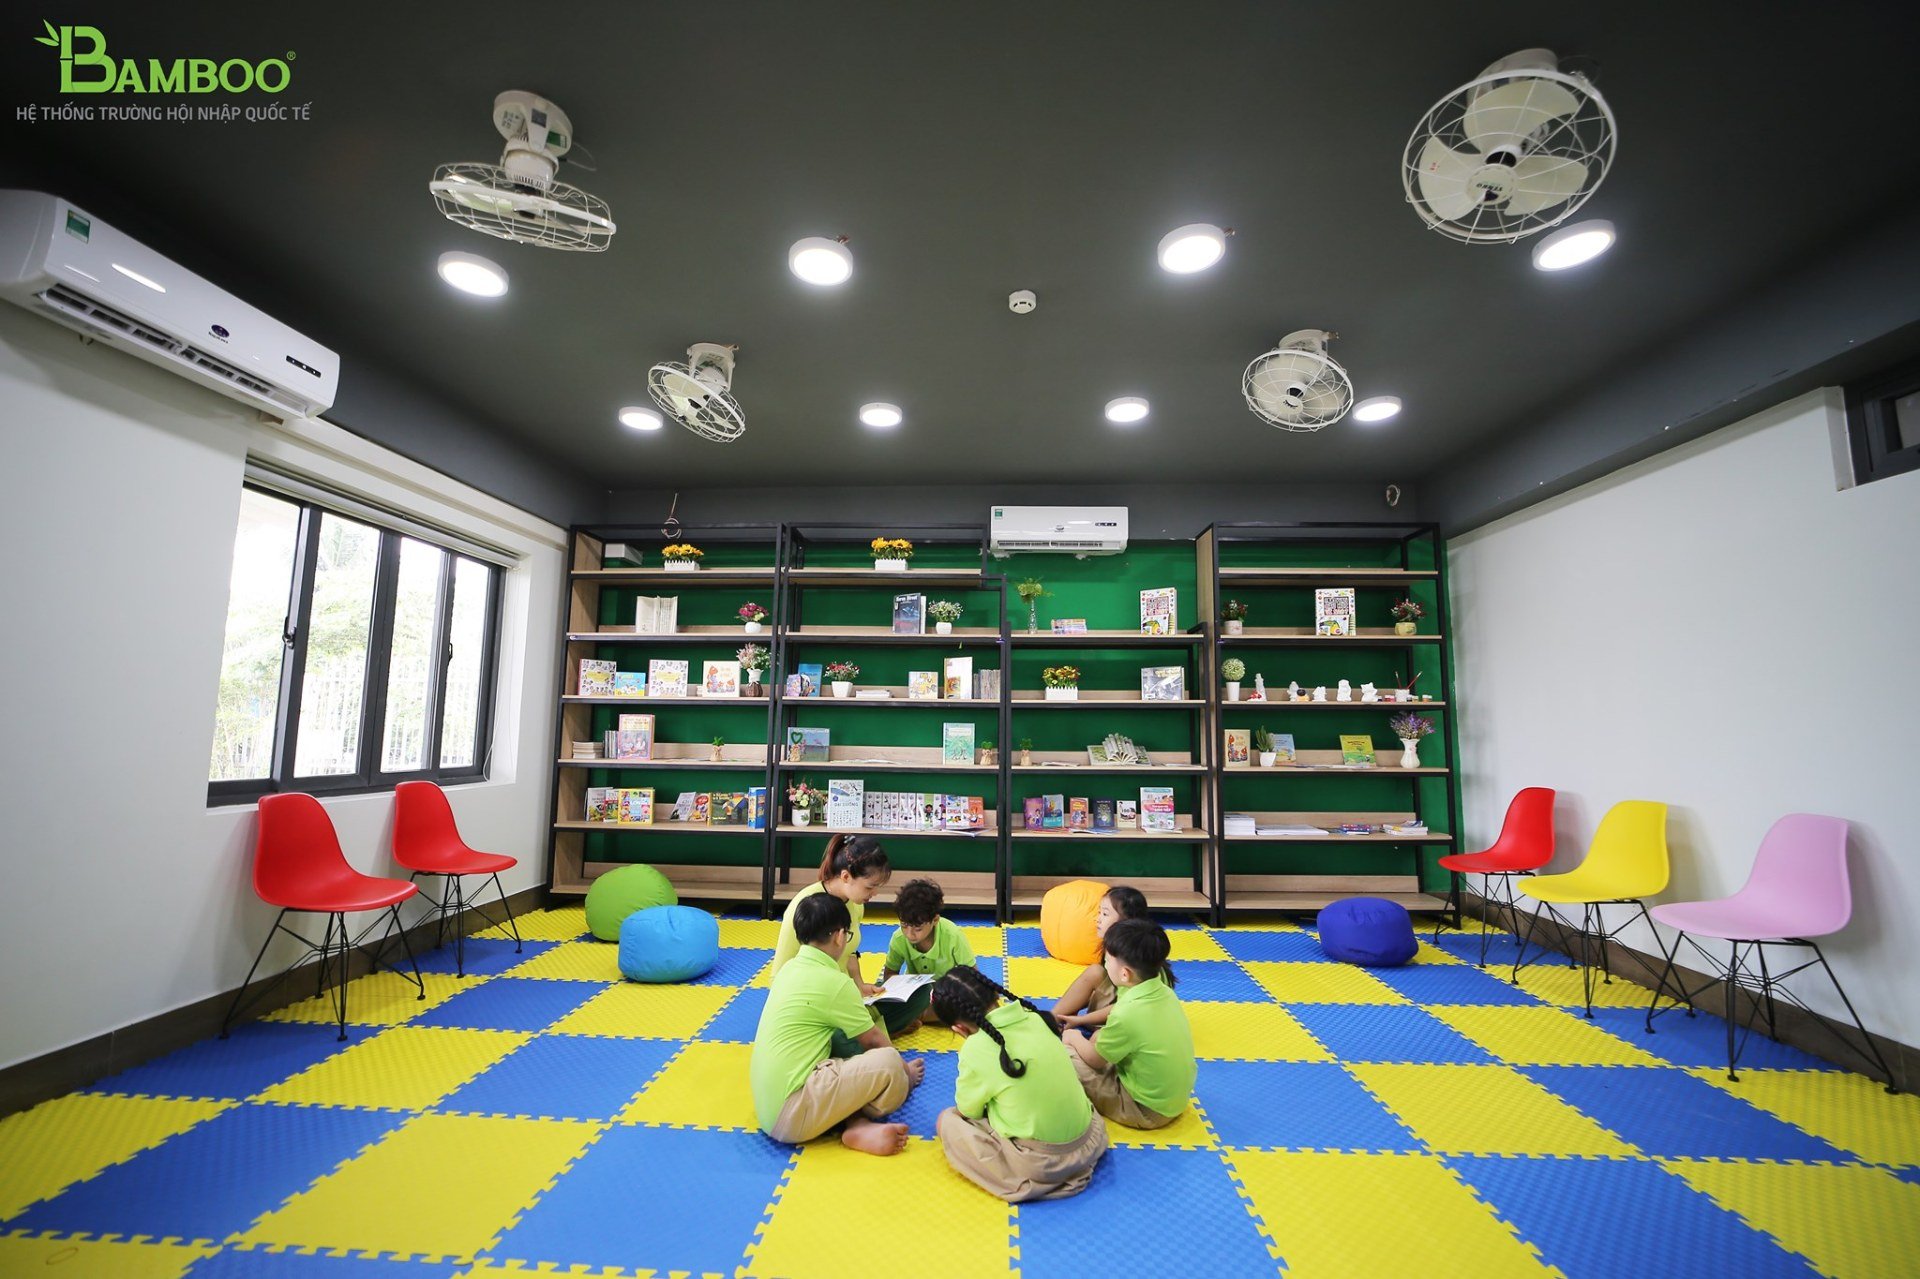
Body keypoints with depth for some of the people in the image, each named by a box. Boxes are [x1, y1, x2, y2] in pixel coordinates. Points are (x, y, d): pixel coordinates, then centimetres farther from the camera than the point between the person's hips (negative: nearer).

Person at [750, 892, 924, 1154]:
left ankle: (856, 1124, -3)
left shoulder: (791, 968, 8)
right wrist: (904, 1071, 16)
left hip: (769, 1103, 9)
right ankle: (859, 1128, 11)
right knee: (888, 1064, -14)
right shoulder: (833, 981, -16)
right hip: (791, 1114, -9)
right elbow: (873, 1041, -1)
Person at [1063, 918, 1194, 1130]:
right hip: (1176, 1097, 8)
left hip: (1147, 1109, -8)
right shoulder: (1163, 992, -9)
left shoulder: (1126, 1015, -31)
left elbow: (1094, 1059, -11)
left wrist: (1074, 1038, 7)